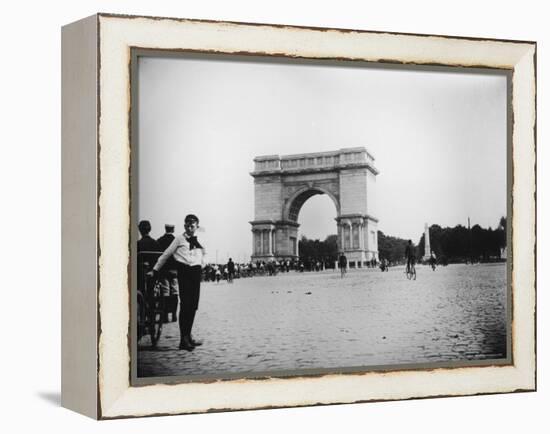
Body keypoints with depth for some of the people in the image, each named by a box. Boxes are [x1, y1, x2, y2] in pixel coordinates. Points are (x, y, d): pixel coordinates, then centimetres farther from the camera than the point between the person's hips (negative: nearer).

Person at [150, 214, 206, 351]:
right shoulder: (179, 239, 2)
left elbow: (204, 253, 33)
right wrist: (155, 269, 9)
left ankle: (188, 336, 17)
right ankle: (184, 340, -11)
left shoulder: (199, 241, 14)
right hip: (184, 271, -5)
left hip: (196, 272, 5)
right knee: (185, 304, -11)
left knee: (193, 305, 6)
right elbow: (166, 254, 7)